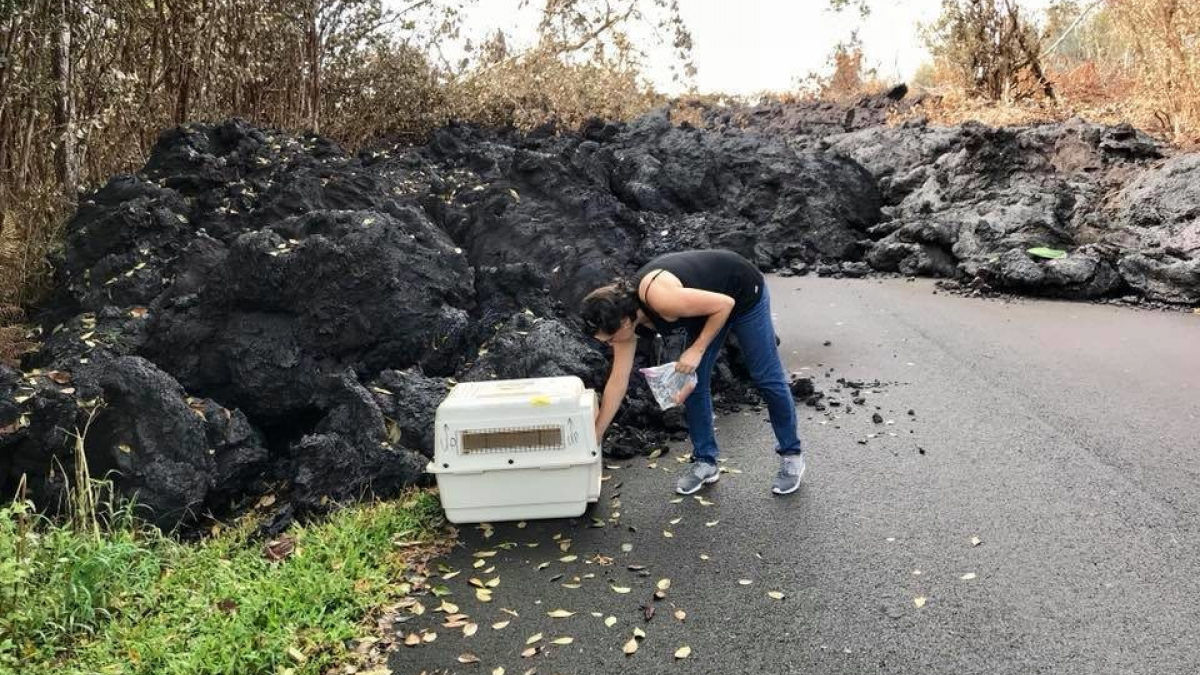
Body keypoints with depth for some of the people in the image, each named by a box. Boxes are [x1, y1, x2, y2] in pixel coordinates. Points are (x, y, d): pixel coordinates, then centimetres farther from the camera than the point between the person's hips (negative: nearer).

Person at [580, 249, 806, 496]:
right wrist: (594, 438, -4)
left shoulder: (659, 298, -39)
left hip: (744, 292, -6)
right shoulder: (624, 314, -15)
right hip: (706, 305, 7)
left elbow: (725, 303, -28)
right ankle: (705, 461, 15)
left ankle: (792, 456, 19)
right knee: (692, 382, 1)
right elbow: (617, 382, -7)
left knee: (767, 379, 2)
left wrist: (697, 350, -25)